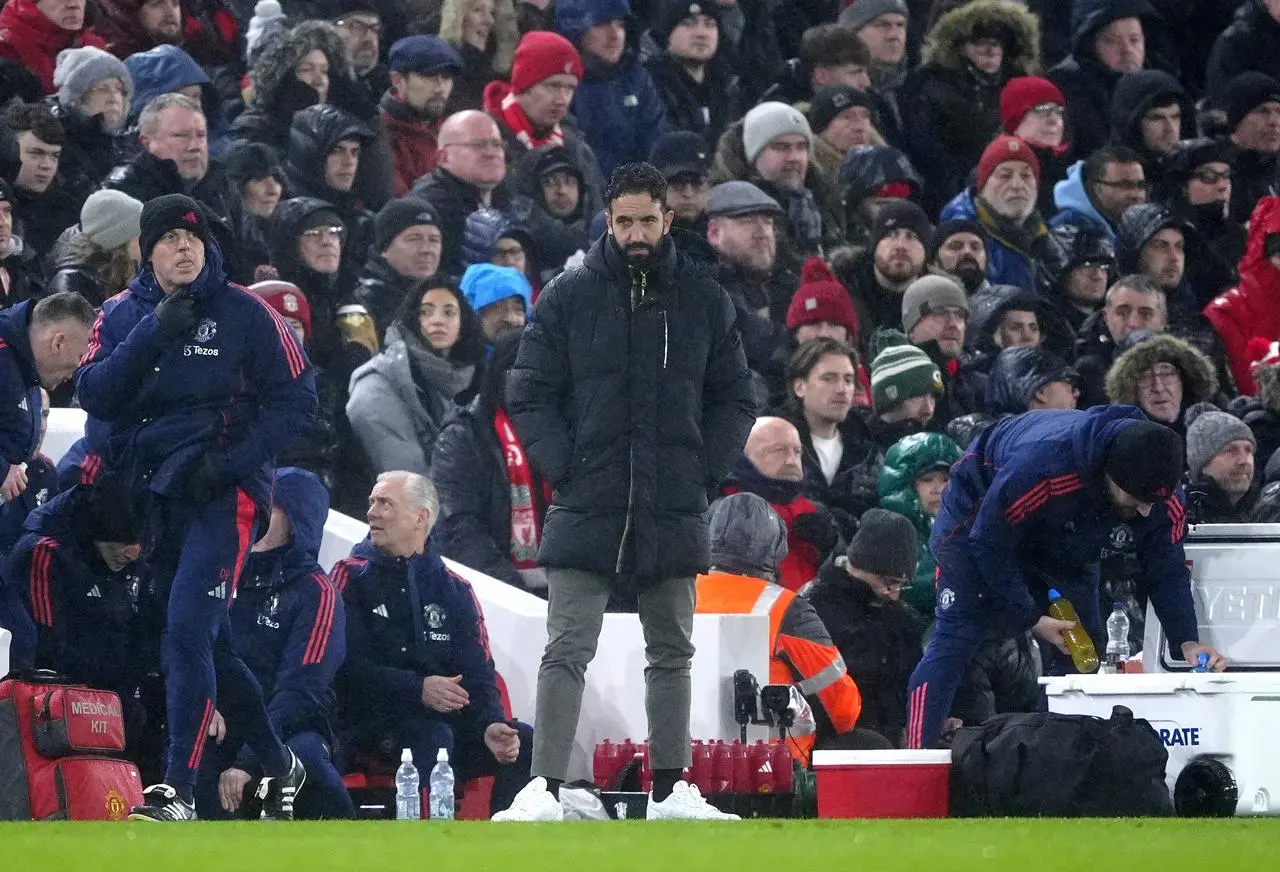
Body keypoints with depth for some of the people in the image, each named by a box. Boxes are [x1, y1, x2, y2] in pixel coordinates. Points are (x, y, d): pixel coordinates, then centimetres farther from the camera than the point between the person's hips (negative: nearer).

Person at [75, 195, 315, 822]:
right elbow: (94, 394, -4)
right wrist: (151, 336, -16)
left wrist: (229, 460, -14)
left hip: (223, 493, -6)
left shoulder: (244, 314, -4)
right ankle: (279, 767, 31)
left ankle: (179, 790, -21)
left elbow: (295, 397, -3)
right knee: (208, 642, 13)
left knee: (188, 628, -19)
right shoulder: (122, 315, 8)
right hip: (156, 497, 6)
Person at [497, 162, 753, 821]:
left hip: (674, 515, 2)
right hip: (586, 512, -2)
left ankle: (670, 789, 15)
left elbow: (734, 401, 12)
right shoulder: (567, 297, 2)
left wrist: (703, 471, 0)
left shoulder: (703, 300, 7)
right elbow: (529, 396, 3)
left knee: (672, 654, 9)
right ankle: (544, 787, -12)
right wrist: (565, 469, -8)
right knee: (566, 651, -8)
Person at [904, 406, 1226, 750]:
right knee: (954, 640, -17)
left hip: (1066, 547, 6)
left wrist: (1187, 643, -28)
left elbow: (1167, 568, -14)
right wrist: (1030, 619, -26)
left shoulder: (1161, 493, -27)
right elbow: (988, 544, -30)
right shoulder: (1039, 467, -45)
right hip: (980, 521, -6)